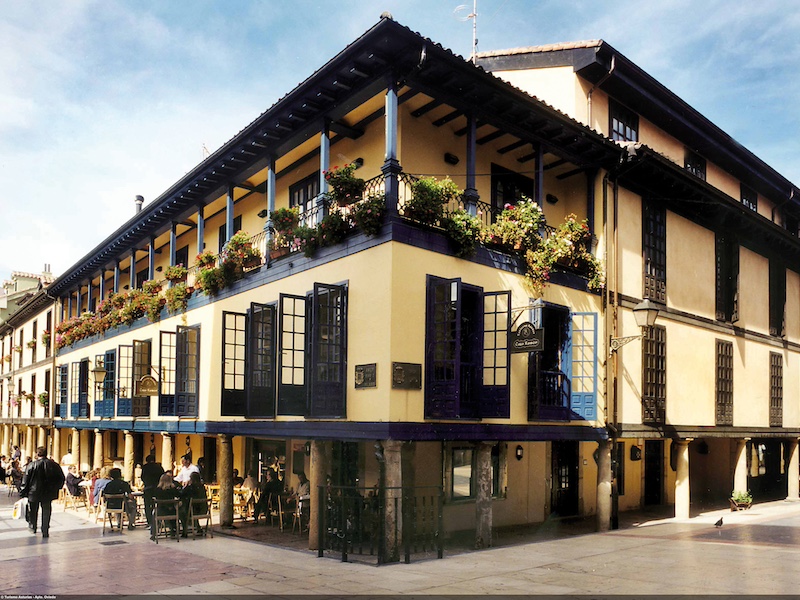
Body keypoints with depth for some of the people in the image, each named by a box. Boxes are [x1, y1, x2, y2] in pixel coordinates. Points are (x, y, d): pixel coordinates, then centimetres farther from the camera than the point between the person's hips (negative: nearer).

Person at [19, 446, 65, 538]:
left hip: (34, 493, -1)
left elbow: (25, 481, -8)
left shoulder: (32, 465, -12)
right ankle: (45, 532, 8)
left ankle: (33, 527, 35)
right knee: (46, 512, 9)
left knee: (33, 511, 20)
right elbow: (61, 478, 1)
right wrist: (56, 488, 15)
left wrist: (22, 493, 0)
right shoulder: (54, 465, -5)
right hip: (48, 493, 1)